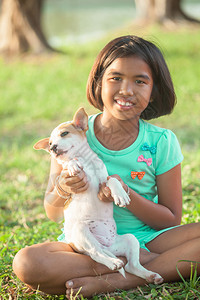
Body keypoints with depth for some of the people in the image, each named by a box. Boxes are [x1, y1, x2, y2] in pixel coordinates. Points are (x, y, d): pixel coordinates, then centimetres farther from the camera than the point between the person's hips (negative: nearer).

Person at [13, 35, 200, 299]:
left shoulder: (162, 142, -1)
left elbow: (171, 219, -1)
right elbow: (53, 214, 4)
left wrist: (127, 196, -19)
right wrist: (63, 190, -20)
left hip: (145, 238, 0)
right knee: (26, 263, -31)